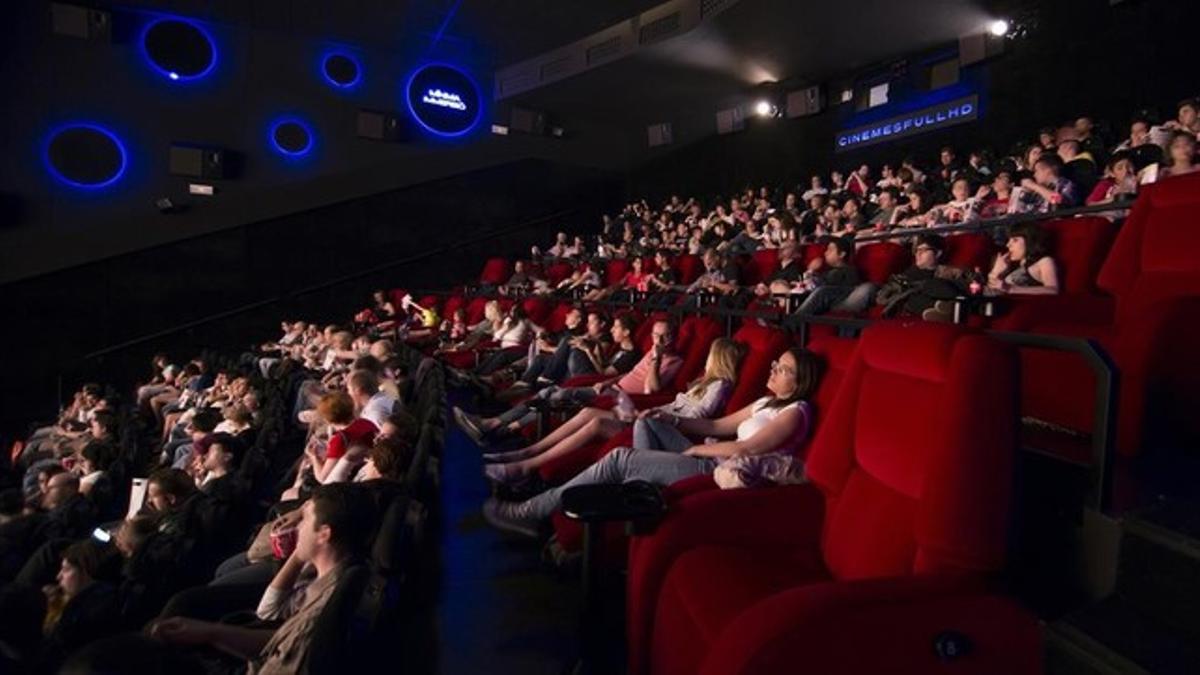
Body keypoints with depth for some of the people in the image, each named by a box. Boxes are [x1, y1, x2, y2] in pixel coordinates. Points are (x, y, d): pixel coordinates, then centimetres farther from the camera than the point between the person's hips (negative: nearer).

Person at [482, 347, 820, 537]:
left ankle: (532, 513, -8)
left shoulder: (796, 411, -6)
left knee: (620, 459, -16)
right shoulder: (768, 402, 22)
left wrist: (694, 449, -8)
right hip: (710, 458, 9)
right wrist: (673, 420, 7)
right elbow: (719, 426, 19)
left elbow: (746, 449, -18)